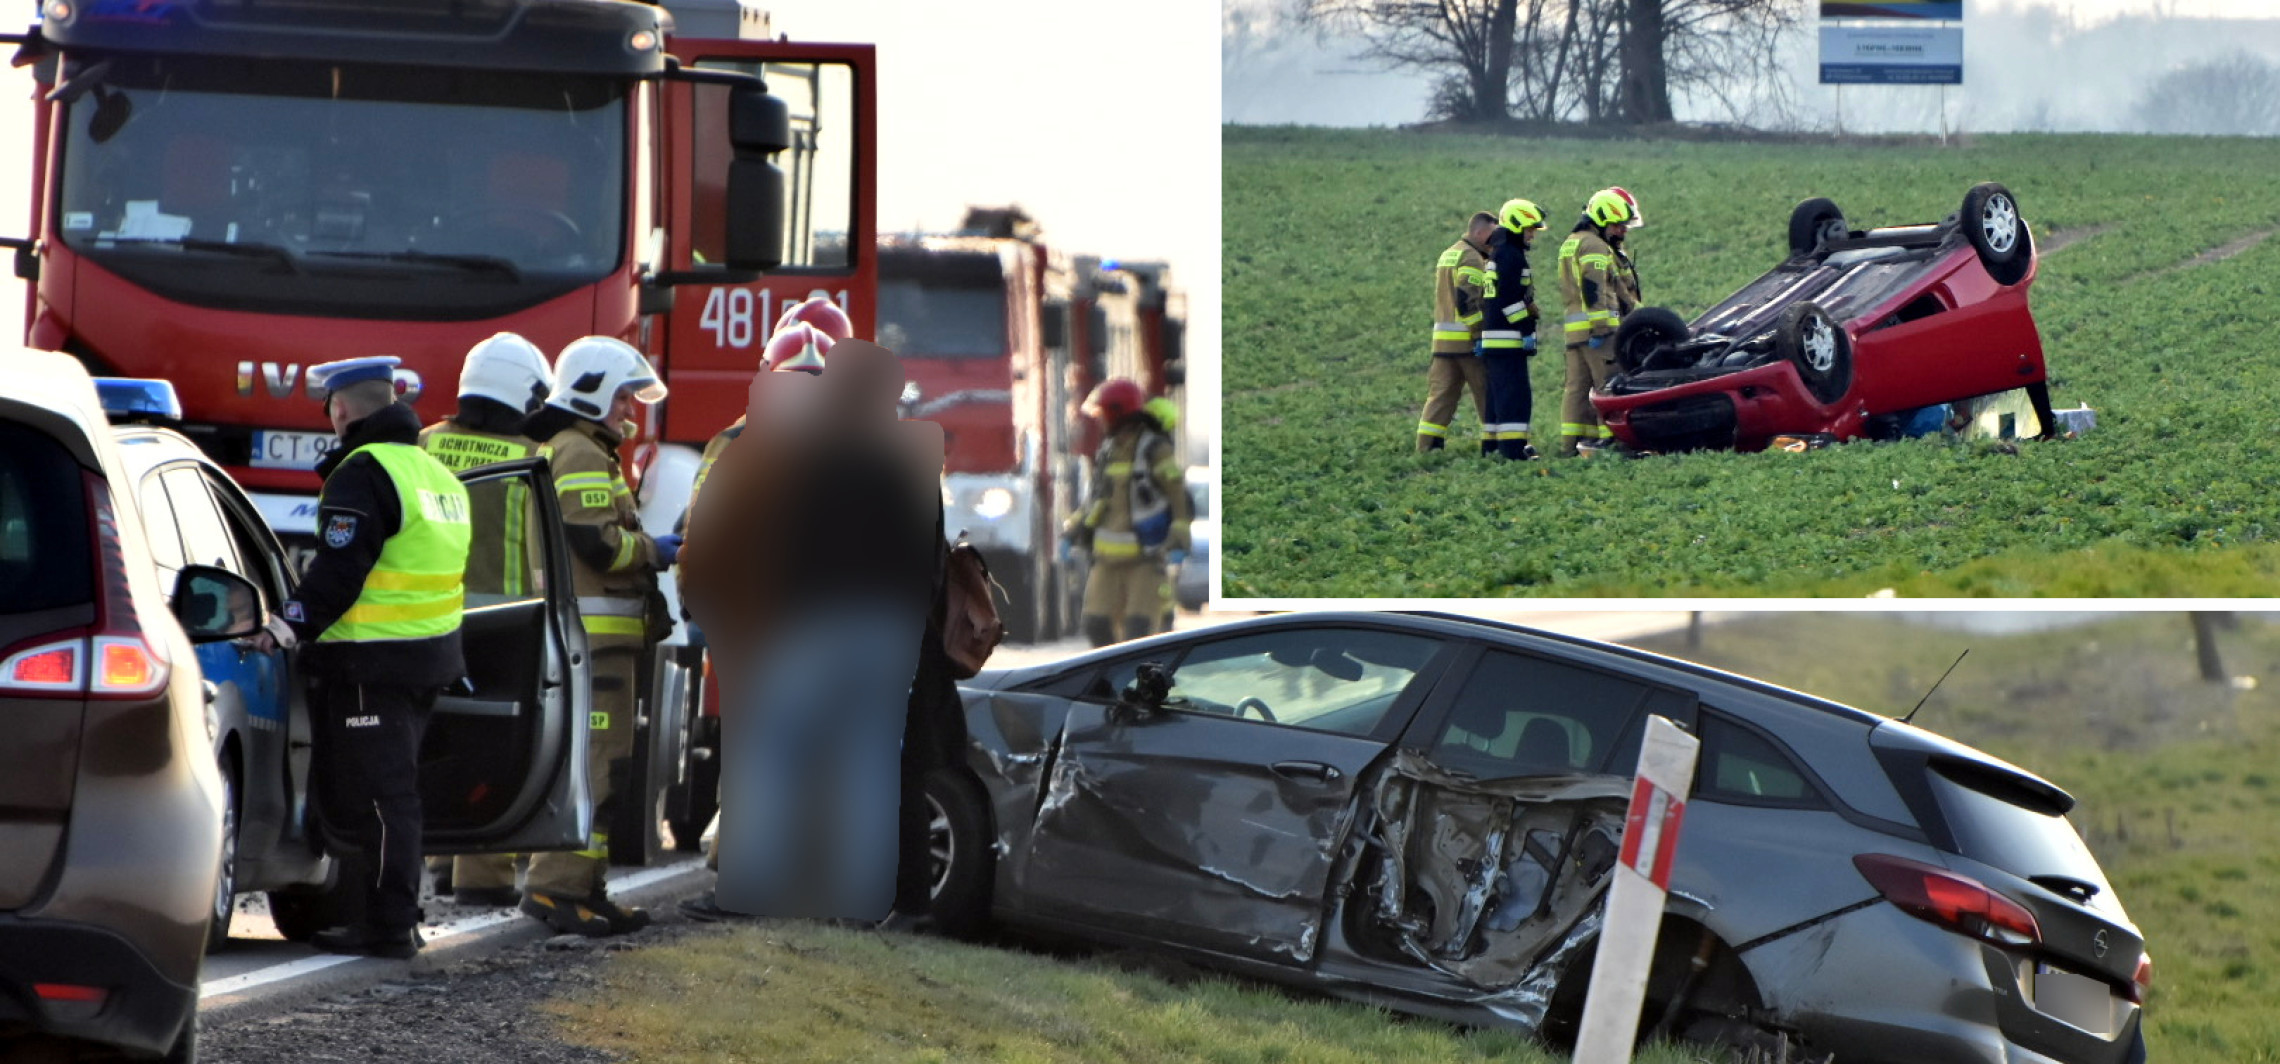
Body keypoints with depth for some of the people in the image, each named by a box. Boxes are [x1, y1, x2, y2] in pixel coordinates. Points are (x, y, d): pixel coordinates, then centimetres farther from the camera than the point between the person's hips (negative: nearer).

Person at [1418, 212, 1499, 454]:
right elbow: (1468, 301, -20)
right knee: (1487, 394, 1)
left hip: (1442, 340, 8)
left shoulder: (1447, 255, 19)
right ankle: (1492, 444, 4)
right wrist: (1479, 335, -19)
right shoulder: (1471, 258, -11)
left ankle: (1427, 444, 1)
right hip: (1467, 341, -8)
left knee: (1441, 393, 6)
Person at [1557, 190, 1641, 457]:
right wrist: (1600, 327, -22)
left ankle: (1569, 443, 4)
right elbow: (1593, 288, -18)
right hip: (1595, 324, -9)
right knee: (1609, 384, -9)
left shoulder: (1570, 243, 23)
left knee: (1577, 385, 7)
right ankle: (1610, 437, -13)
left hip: (1573, 326, 9)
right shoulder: (1594, 246, -8)